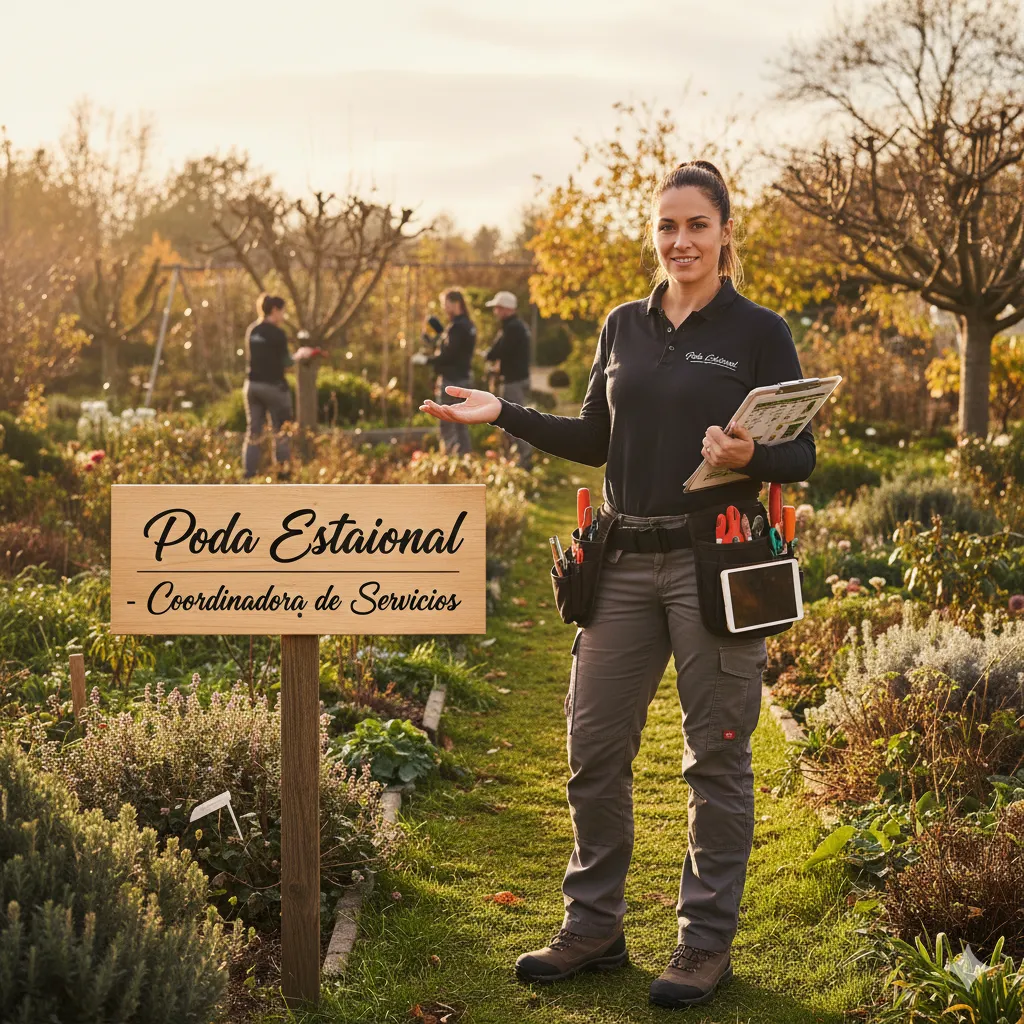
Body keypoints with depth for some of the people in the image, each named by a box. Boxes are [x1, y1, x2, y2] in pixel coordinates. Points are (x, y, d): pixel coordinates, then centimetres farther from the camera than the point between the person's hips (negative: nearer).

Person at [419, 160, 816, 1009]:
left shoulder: (758, 332, -4)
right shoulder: (624, 327, 10)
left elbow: (803, 456, -5)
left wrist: (749, 458, -25)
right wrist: (505, 415, 7)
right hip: (626, 563, 5)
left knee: (716, 756, 4)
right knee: (594, 746, 8)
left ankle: (708, 941, 17)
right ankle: (594, 928, 23)